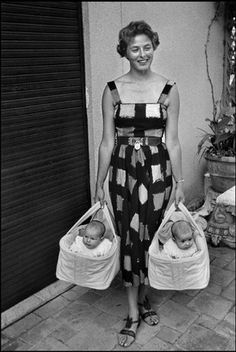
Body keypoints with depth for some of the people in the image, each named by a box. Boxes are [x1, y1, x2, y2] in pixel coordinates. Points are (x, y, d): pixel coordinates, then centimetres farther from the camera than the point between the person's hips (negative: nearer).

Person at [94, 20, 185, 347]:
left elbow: (172, 140, 1)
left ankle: (143, 296, 34)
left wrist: (180, 182, 1)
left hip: (157, 170, 0)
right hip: (122, 170, 0)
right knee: (128, 237, 5)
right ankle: (135, 311, 22)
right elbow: (107, 141, 1)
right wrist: (99, 184, 2)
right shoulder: (112, 90, 0)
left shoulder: (168, 89, -1)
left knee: (151, 235, 9)